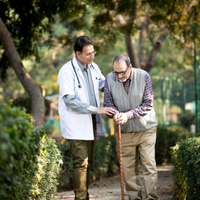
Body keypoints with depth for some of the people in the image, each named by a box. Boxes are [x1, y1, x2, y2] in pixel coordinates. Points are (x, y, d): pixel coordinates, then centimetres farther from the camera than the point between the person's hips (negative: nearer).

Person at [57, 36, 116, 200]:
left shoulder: (93, 67, 8)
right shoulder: (67, 71, -16)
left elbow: (103, 84, 25)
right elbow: (70, 100, -22)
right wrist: (96, 109, -25)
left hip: (91, 123, 8)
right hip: (76, 125, -7)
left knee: (88, 162, 13)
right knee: (81, 163, -10)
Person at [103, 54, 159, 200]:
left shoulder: (144, 76, -11)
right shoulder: (109, 79, -5)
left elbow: (147, 104, -11)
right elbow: (108, 103, 2)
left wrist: (128, 115, -23)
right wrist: (115, 114, -21)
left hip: (146, 129, -2)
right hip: (124, 131, 2)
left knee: (149, 165, -5)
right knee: (129, 168, 4)